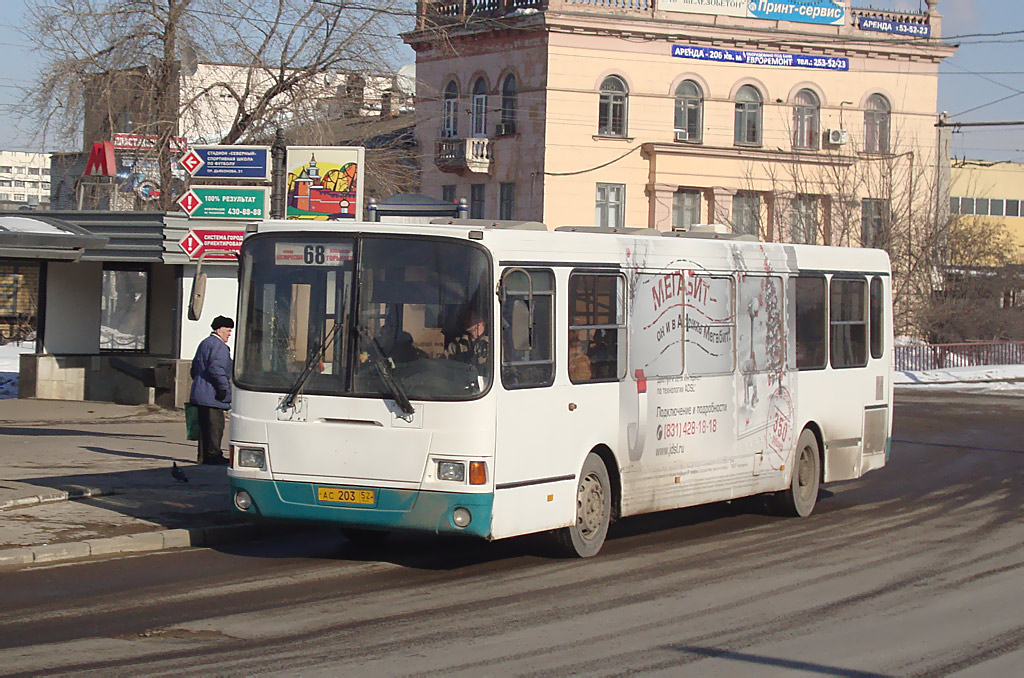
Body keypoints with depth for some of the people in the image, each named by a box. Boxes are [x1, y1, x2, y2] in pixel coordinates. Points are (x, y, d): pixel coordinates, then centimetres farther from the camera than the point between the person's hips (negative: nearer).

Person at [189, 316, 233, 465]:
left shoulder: (204, 343, 21)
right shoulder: (219, 346, -10)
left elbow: (194, 369, 24)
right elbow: (216, 368, -22)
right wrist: (224, 387, -19)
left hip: (200, 395, 10)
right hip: (212, 395, -10)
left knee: (205, 426, 12)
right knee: (216, 425, -6)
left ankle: (204, 456, 14)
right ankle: (213, 454, -6)